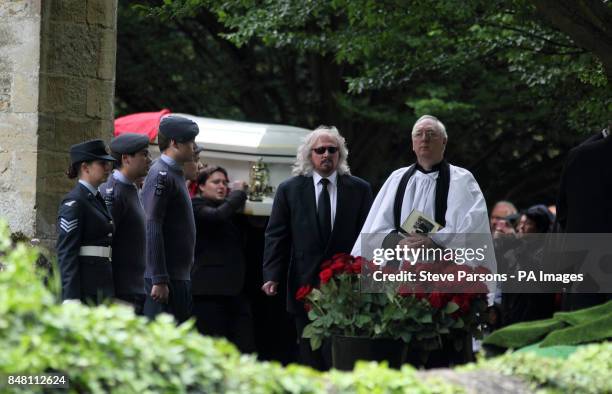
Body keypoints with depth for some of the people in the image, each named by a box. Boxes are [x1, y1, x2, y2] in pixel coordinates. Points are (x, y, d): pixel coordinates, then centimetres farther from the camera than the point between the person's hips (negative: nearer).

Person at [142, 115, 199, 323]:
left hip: (180, 275, 10)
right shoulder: (161, 175, -13)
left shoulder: (175, 174, 18)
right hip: (164, 278, -10)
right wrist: (159, 280, -23)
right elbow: (152, 229, -20)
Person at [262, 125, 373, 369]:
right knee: (311, 358, 3)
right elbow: (276, 237, 4)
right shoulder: (289, 190, 7)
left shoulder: (359, 190, 7)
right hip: (306, 284, 0)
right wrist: (272, 276, -7)